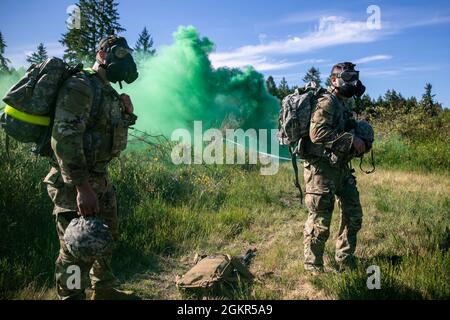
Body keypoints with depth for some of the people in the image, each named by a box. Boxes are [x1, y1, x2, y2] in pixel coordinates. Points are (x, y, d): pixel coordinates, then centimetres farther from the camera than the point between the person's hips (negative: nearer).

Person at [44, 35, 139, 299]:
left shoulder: (108, 92, 13)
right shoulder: (80, 86, -15)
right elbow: (64, 138, -25)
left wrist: (127, 114, 2)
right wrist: (82, 187, -30)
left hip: (100, 178, 10)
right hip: (76, 184, -10)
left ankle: (105, 289, 40)